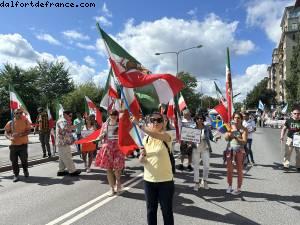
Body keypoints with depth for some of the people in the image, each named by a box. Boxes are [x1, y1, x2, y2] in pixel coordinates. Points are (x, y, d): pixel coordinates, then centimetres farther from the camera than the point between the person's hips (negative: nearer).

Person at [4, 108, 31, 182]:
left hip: (23, 144, -2)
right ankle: (16, 175, 18)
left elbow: (28, 131, -6)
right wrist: (10, 137, -15)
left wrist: (20, 134, -22)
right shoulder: (10, 123, 3)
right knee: (14, 161, 3)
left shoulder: (25, 121, 0)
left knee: (24, 159, -2)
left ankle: (25, 171, 28)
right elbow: (6, 132, 6)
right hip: (13, 144, 2)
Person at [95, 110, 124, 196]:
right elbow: (100, 138, 10)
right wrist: (103, 134, -10)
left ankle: (118, 182, 28)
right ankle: (112, 188, 19)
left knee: (116, 168, -5)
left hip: (117, 148, -2)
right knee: (108, 169, 5)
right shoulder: (105, 124, 5)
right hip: (107, 148, 3)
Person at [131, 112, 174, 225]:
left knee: (167, 210, 11)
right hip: (148, 180, 4)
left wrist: (139, 125, -41)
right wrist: (142, 156, -16)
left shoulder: (166, 136, -11)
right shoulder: (145, 139, 2)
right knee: (151, 209, 18)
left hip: (165, 180, -4)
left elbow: (156, 135, -35)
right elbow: (141, 160, 7)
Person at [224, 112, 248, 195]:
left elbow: (244, 141, -12)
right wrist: (228, 134, -18)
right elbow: (226, 138, 2)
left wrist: (235, 137, -23)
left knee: (239, 170, 3)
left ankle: (239, 188, 13)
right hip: (229, 149, 3)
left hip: (239, 150, -3)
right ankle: (229, 186, 22)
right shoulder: (230, 127, 8)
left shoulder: (244, 129, -2)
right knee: (229, 169, 9)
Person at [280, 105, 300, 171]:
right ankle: (286, 165, 8)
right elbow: (284, 129, 4)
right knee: (287, 152, 0)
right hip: (290, 138, 0)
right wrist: (282, 136, -8)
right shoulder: (289, 121, -4)